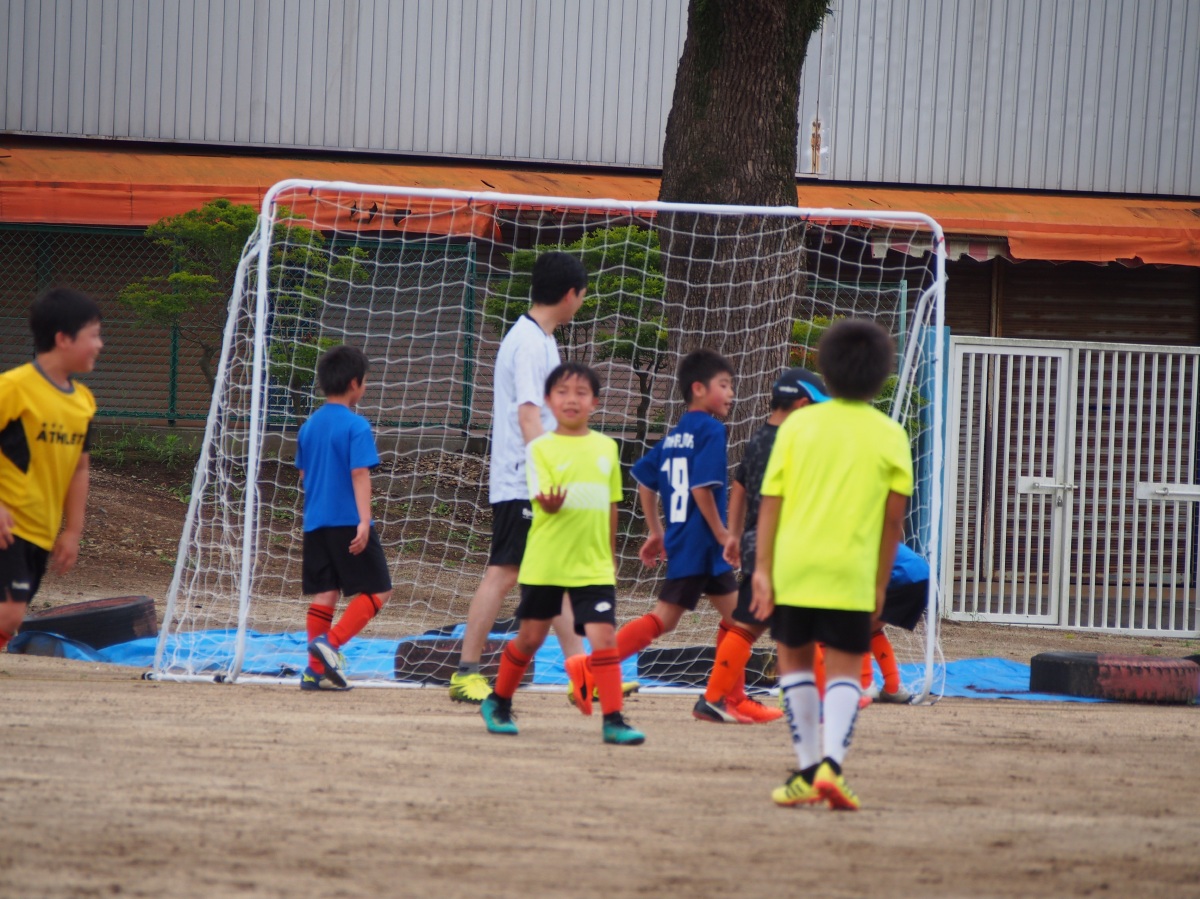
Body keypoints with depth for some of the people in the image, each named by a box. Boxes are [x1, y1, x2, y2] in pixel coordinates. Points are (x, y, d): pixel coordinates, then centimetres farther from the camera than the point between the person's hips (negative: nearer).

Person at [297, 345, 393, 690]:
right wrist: (364, 521, -21)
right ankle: (331, 642, -15)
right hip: (348, 522, -7)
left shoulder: (309, 426, 11)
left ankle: (317, 669, 3)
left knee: (324, 594, 8)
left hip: (315, 523, 7)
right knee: (376, 591, 1)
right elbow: (360, 474, -17)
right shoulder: (356, 426, -10)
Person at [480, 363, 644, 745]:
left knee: (604, 636, -11)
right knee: (530, 637, 10)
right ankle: (498, 703, 31)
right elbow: (544, 500, -16)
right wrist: (551, 502, -39)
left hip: (593, 566, 2)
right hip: (546, 565, -2)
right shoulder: (542, 449, -5)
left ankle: (613, 720, -10)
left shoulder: (606, 447, 7)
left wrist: (610, 554, 19)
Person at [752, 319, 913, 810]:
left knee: (795, 660, 15)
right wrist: (881, 582, 9)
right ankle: (831, 763, -16)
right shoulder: (890, 436, 1)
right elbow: (893, 517, 2)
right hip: (852, 574, -1)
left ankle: (807, 770, 14)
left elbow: (770, 502, -1)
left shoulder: (798, 426, 2)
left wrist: (762, 568, 1)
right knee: (844, 670, 5)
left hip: (794, 567, 1)